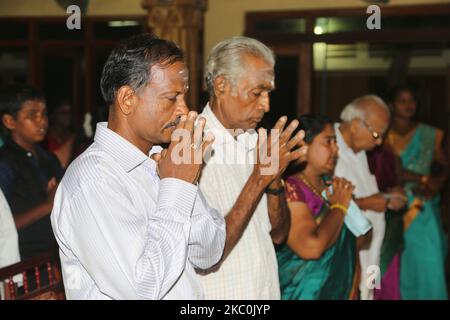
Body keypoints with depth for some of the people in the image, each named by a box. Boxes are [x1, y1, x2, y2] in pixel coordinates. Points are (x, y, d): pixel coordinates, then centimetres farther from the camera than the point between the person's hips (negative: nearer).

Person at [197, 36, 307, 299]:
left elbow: (278, 234, 3)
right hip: (219, 291, -7)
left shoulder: (255, 142, 2)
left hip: (266, 289, 7)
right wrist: (259, 178, -25)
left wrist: (274, 180, -14)